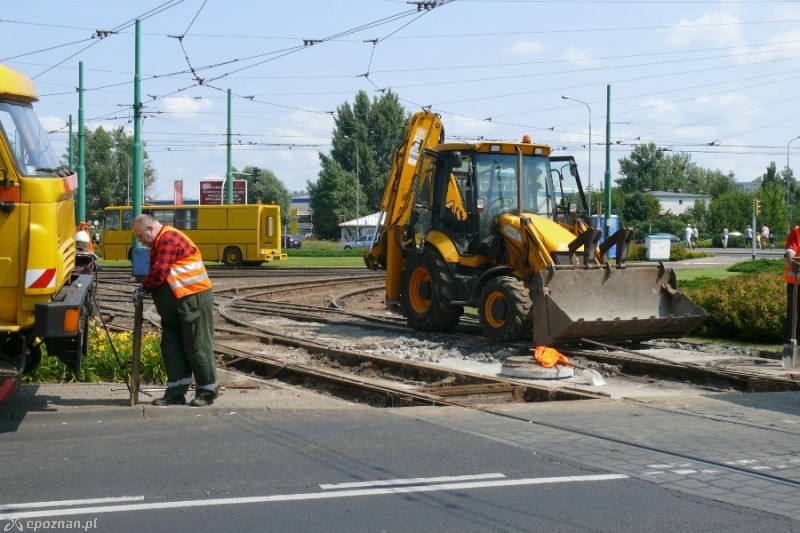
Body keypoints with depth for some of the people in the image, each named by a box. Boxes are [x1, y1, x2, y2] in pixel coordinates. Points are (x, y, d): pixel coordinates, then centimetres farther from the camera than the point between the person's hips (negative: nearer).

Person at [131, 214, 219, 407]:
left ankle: (208, 390, 5)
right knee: (171, 346, 8)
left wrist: (143, 288, -7)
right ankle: (176, 392, 12)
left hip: (193, 298, -11)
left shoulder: (169, 239, -15)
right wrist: (146, 288, 1)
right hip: (175, 303, 11)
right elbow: (156, 271, 18)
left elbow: (159, 272, -20)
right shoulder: (159, 242, 18)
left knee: (196, 345, -4)